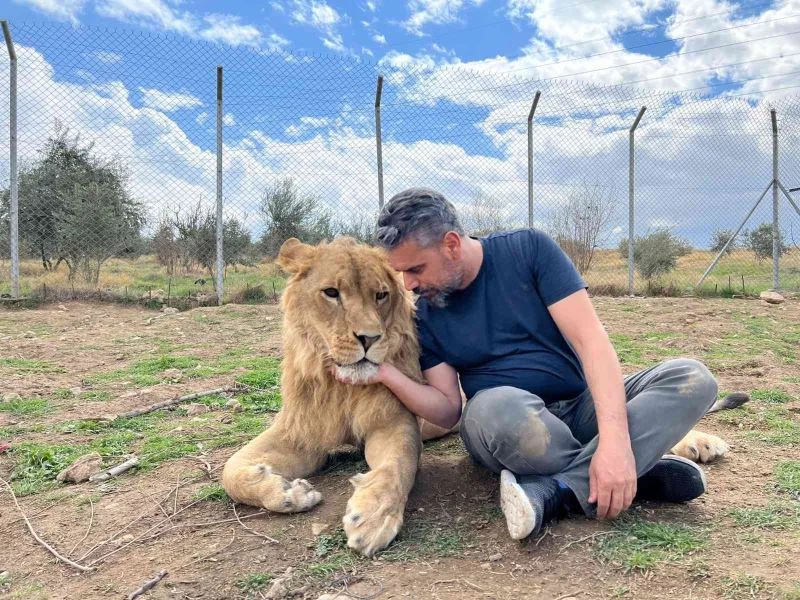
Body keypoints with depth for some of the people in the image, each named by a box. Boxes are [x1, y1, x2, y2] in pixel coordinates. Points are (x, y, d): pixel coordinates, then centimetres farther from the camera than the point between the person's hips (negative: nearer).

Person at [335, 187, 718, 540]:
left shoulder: (528, 250, -5)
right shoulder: (425, 317, 2)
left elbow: (589, 338, -13)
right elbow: (448, 411, -2)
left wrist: (614, 439, -27)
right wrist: (385, 373, -19)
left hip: (583, 407, 1)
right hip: (508, 423, -1)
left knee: (692, 377, -22)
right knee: (497, 405, -37)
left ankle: (560, 490, -31)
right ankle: (641, 473, -19)